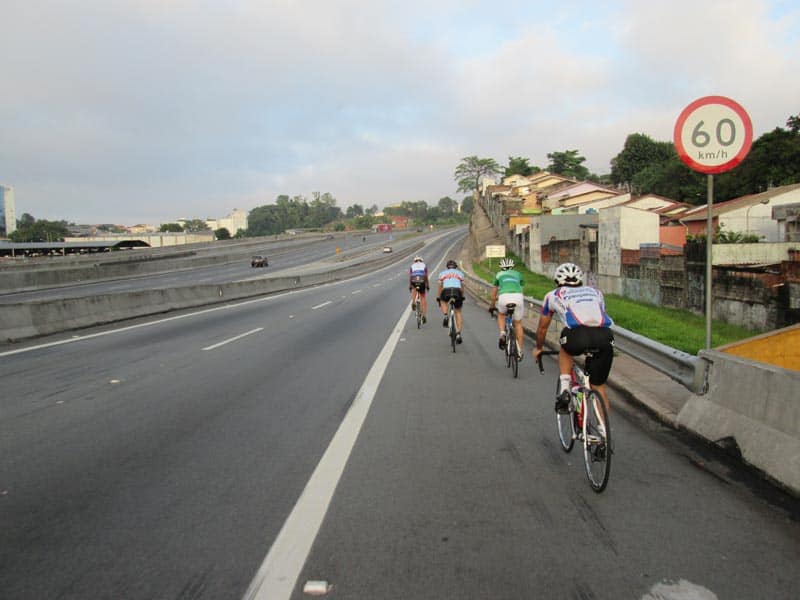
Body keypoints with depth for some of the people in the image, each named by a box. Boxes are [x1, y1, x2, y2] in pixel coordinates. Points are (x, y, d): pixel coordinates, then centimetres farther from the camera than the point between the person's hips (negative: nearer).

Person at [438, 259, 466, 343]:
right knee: (458, 312, 17)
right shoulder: (460, 273, 27)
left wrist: (439, 298, 34)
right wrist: (462, 297, 38)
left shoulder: (442, 273, 26)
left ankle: (445, 316, 9)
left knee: (443, 301, 36)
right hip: (457, 291, 0)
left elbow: (440, 286, 26)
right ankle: (458, 334, 7)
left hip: (446, 291, 0)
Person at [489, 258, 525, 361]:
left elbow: (494, 293, 37)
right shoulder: (518, 274, 31)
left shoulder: (499, 274, 29)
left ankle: (502, 334, 6)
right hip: (518, 297, 1)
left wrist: (492, 306, 51)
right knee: (518, 323, 19)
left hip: (504, 297, -1)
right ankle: (519, 351, 17)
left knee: (501, 314, 31)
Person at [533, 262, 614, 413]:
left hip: (577, 335, -2)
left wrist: (538, 348, 56)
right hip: (605, 337, 2)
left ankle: (564, 390, 18)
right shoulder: (595, 292, 34)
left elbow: (542, 328, 39)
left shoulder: (553, 295, 28)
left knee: (565, 349, 33)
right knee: (599, 387, 19)